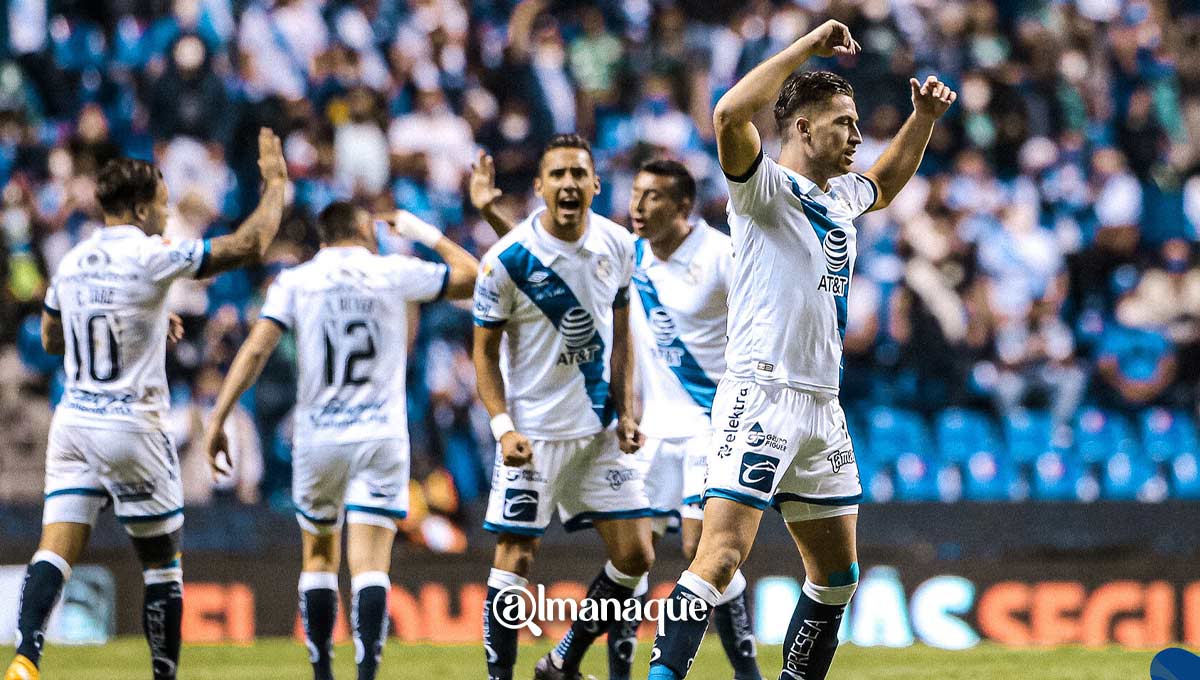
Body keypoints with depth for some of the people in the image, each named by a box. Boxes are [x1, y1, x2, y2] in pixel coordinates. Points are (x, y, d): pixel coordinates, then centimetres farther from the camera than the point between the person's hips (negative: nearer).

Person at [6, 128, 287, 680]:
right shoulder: (152, 258, -12)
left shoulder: (71, 263, 7)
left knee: (56, 550, -2)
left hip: (72, 422, 5)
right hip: (131, 426, -5)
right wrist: (274, 181, 2)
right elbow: (248, 245, -13)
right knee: (161, 563, 8)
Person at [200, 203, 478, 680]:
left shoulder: (295, 282, 2)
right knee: (369, 565, -7)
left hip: (318, 439, 1)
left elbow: (256, 349, -8)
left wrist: (217, 420, -8)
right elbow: (473, 277, 11)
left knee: (319, 556, 18)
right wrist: (427, 234, 24)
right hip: (381, 439, -1)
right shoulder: (394, 273, 1)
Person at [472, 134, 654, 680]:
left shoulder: (617, 247, 1)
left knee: (635, 555, 3)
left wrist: (626, 413, 3)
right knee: (515, 557, -5)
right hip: (533, 430, -5)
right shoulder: (507, 260, -14)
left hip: (601, 429, 5)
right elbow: (485, 353, -6)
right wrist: (503, 428, -17)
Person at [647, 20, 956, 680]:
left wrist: (924, 117, 29)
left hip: (822, 408, 9)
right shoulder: (766, 187, -6)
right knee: (721, 557, -19)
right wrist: (808, 47, -22)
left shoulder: (841, 195, 17)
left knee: (836, 575, 13)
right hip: (761, 397, -9)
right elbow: (729, 114, -27)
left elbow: (885, 183, 43)